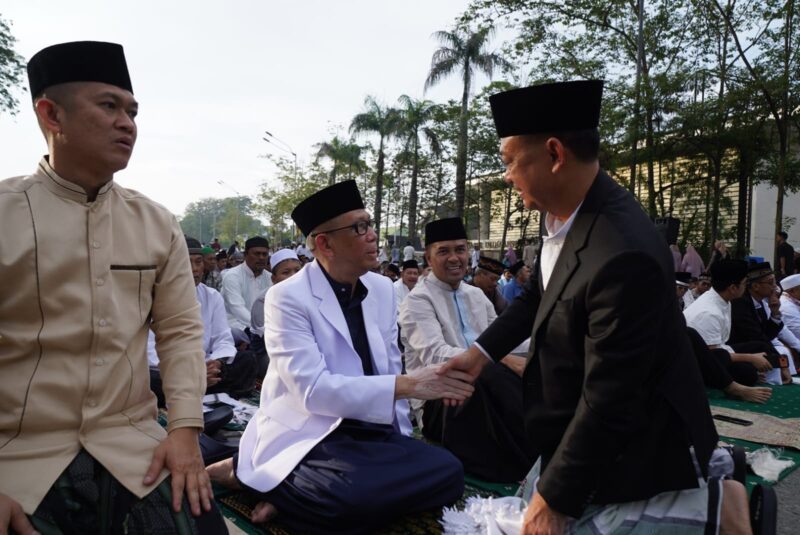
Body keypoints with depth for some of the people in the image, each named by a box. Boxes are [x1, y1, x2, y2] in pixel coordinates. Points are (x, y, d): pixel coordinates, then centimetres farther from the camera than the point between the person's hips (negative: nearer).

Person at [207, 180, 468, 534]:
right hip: (309, 437, -6)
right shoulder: (287, 297, -13)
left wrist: (400, 440, 4)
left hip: (372, 431, 6)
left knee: (446, 472, -16)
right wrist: (407, 385, -26)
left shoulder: (382, 289, 6)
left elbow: (390, 370, 11)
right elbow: (312, 389, -23)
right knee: (356, 494, -34)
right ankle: (246, 471, -6)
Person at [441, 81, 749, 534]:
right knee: (538, 496, 25)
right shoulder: (569, 207, -9)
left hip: (633, 439, -8)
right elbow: (542, 292, 10)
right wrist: (483, 350, 2)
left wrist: (555, 498, -20)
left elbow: (609, 401, -30)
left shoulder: (624, 255, -37)